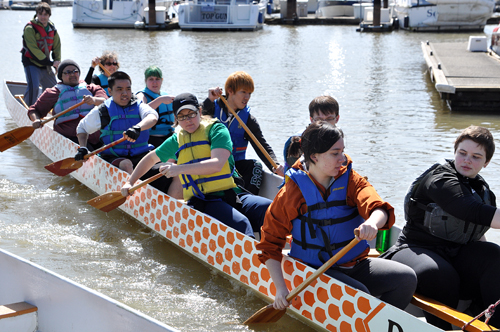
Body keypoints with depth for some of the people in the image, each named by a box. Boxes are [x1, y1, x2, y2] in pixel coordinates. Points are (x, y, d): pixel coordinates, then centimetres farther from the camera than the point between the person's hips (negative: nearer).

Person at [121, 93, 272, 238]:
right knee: (241, 223, -34)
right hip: (201, 203, 0)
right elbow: (151, 158, 36)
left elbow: (216, 165, -11)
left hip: (230, 194, 0)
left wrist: (180, 169, -17)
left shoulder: (216, 129, 5)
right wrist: (129, 182, 32)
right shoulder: (176, 141, 18)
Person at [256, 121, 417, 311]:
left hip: (356, 265, 4)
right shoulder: (290, 194, -8)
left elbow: (380, 209, -19)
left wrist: (373, 223, -45)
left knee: (406, 278, -14)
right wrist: (281, 289, -14)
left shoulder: (351, 180, 0)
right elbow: (270, 245, -3)